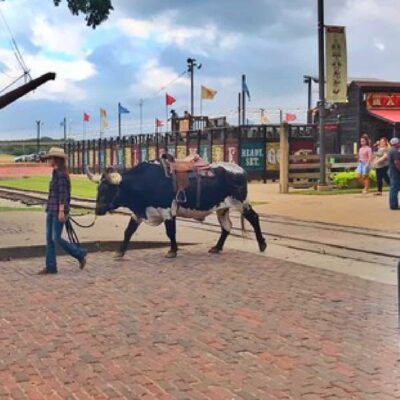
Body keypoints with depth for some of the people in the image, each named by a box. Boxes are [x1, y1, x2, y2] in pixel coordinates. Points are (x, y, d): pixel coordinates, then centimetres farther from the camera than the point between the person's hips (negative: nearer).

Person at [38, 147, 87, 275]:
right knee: (49, 239, 6)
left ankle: (80, 254, 9)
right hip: (51, 210, 9)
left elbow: (63, 193, -19)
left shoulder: (60, 174, -14)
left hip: (58, 210, -9)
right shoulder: (56, 173, 14)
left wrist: (61, 211, -24)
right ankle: (50, 267, 9)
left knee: (56, 239, -7)